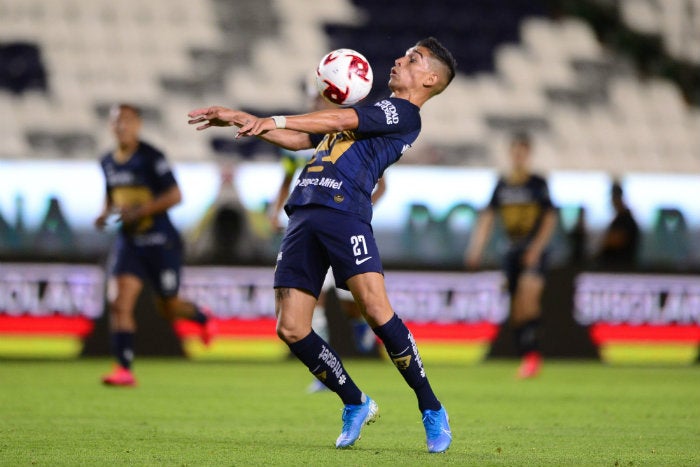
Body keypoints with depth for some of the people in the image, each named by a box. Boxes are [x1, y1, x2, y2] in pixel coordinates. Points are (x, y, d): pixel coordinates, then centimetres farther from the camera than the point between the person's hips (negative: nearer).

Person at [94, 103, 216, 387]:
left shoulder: (151, 158, -14)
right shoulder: (107, 162, 7)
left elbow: (174, 196, -15)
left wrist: (138, 211, -23)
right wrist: (105, 214, 3)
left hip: (160, 242, -5)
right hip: (128, 241, 5)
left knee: (167, 308, 8)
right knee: (119, 304, -13)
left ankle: (202, 317, 42)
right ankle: (124, 369, -13)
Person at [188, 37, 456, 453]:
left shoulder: (404, 114, 4)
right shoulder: (371, 113, 31)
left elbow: (338, 120, -8)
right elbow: (301, 139, 33)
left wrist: (273, 120, -12)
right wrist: (239, 120, 26)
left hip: (345, 210, -8)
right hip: (305, 214, 8)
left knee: (377, 310, -22)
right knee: (291, 329, -2)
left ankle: (432, 410, -8)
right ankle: (356, 404, 15)